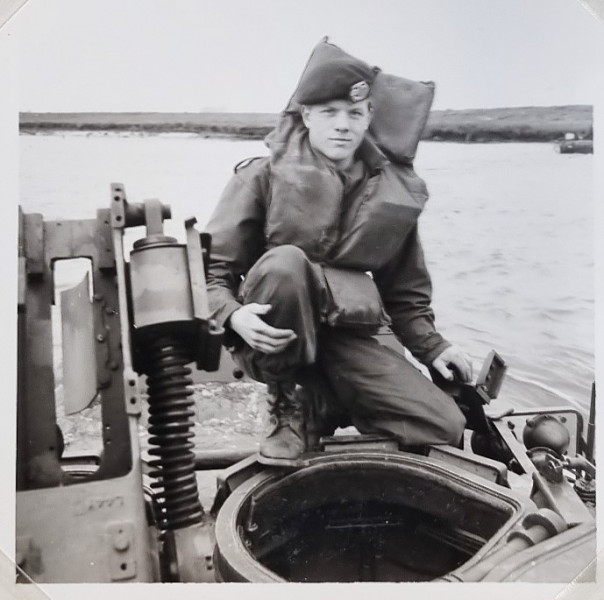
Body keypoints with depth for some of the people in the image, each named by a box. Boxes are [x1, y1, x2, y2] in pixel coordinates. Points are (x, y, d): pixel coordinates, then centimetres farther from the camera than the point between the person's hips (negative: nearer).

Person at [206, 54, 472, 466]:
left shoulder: (395, 194, 7)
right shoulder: (265, 176, -2)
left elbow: (405, 293, 18)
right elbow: (212, 268, -4)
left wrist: (431, 346, 4)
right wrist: (233, 314, -24)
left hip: (346, 339, 3)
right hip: (274, 338, -2)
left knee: (445, 427, -13)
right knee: (285, 261, -36)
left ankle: (324, 406, 9)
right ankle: (289, 406, -14)